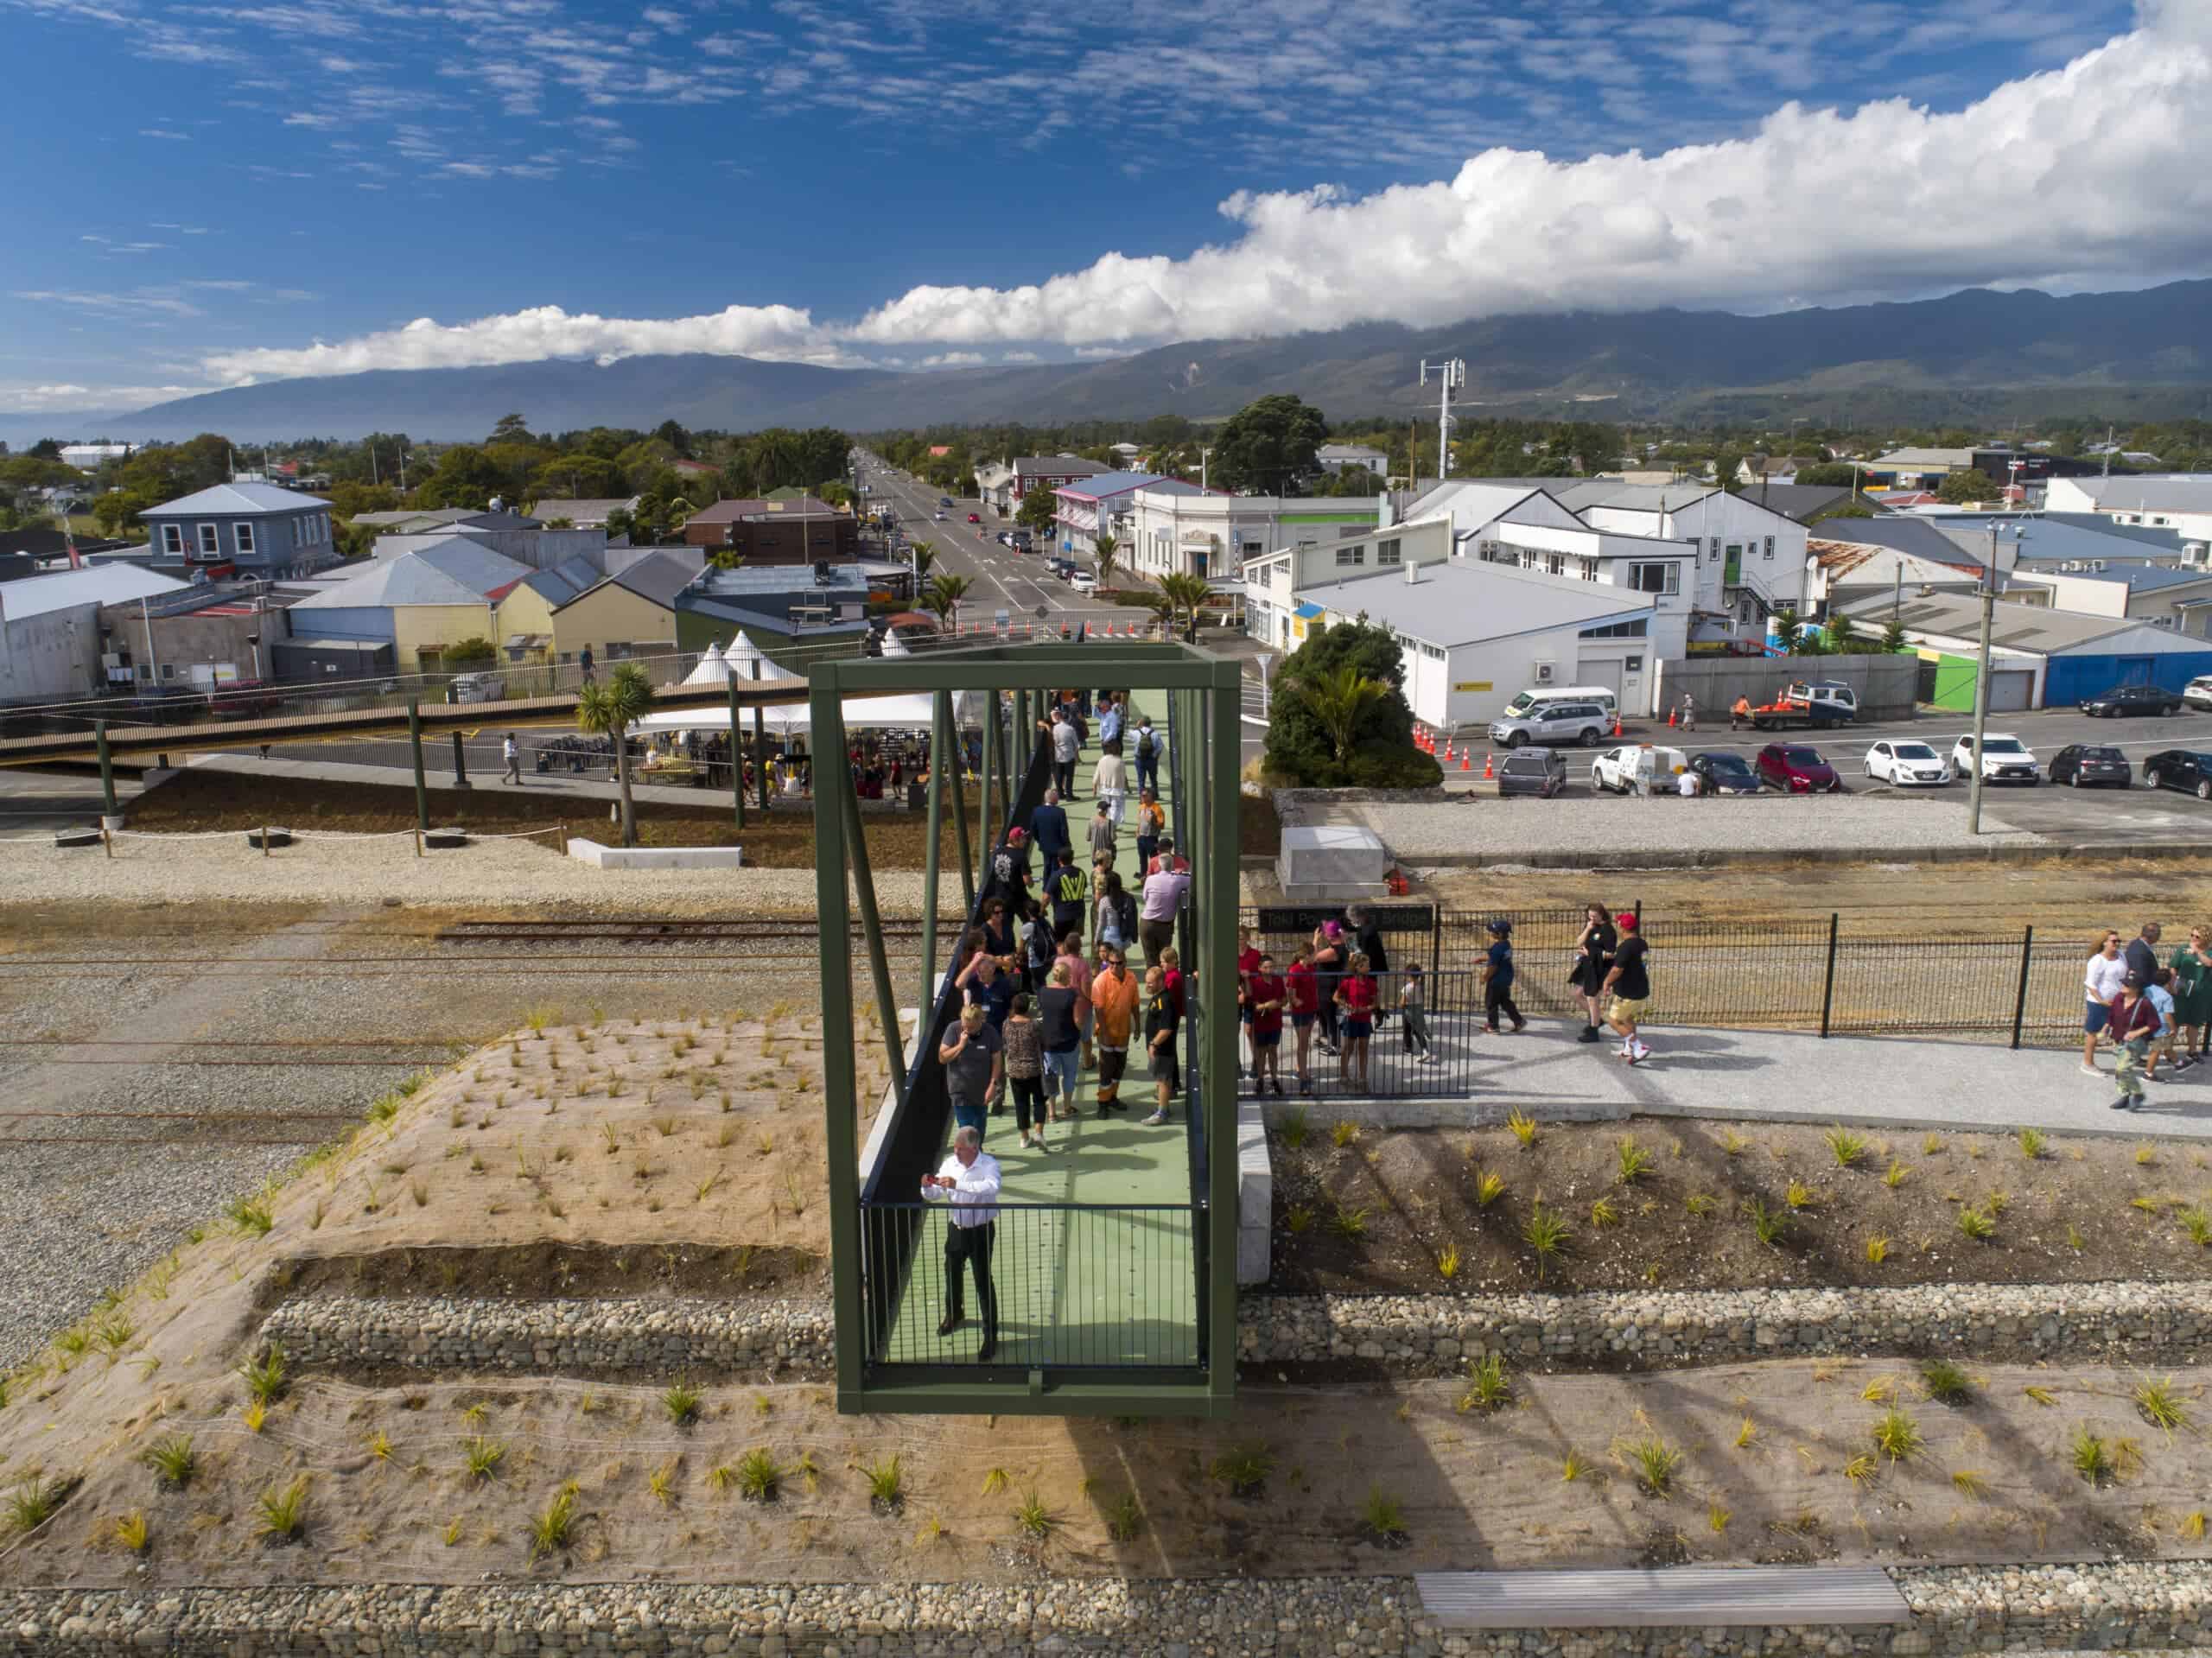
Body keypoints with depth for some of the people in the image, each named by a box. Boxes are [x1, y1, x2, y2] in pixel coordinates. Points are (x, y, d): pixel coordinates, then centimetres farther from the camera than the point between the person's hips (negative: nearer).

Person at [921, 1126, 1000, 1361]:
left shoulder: (989, 1164, -19)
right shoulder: (949, 1163, -5)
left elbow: (992, 1187, -40)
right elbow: (934, 1196, 2)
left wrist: (957, 1184, -43)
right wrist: (927, 1187, -22)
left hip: (981, 1231, -6)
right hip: (957, 1228, 6)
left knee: (983, 1283, -2)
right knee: (952, 1274, 24)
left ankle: (991, 1336, 8)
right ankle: (954, 1315, 51)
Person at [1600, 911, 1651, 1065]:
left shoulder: (1626, 947, -22)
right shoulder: (1643, 944, 6)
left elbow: (1617, 970, -24)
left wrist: (1607, 982, -6)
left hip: (1628, 994, -9)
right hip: (1643, 991, 9)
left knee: (1614, 1020, 3)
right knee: (1628, 1019, 26)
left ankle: (1639, 1048, -6)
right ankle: (1629, 1049, 35)